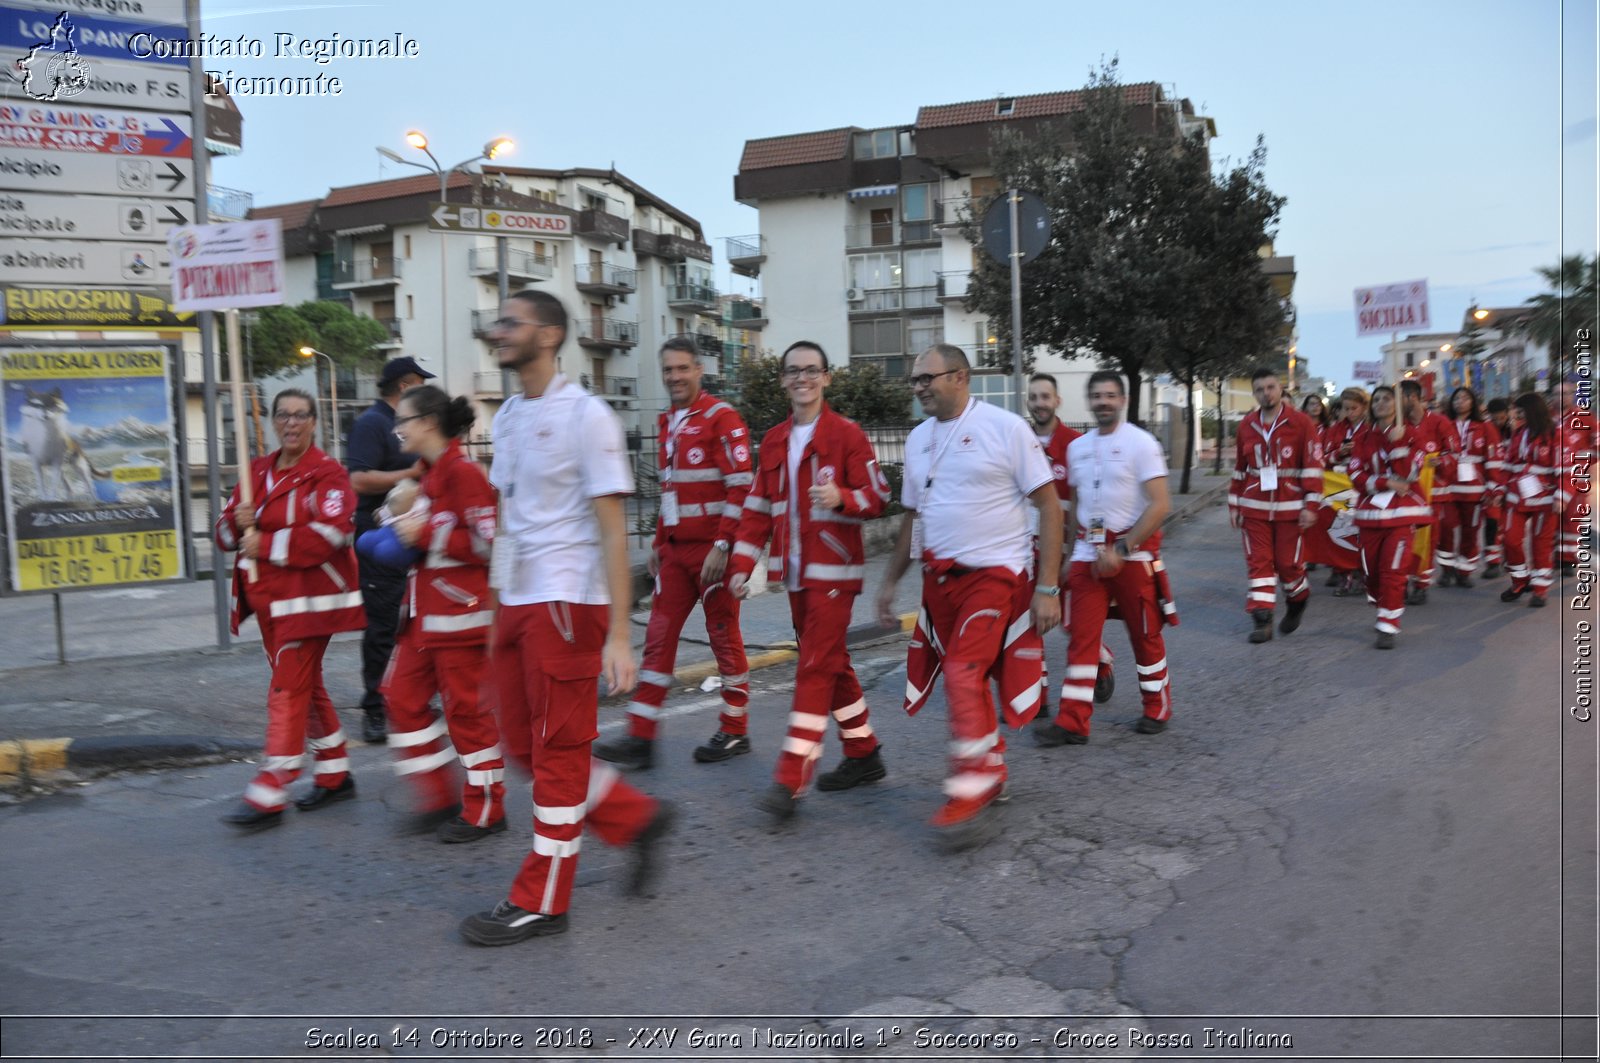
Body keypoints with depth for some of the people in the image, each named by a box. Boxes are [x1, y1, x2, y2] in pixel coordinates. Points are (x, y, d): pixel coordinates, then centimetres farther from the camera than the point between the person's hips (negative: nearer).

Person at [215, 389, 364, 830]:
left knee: (288, 691, -8)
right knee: (306, 687, 15)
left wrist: (265, 544, -18)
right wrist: (238, 523, -9)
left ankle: (268, 798, -4)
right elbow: (226, 531, 15)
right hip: (268, 599, 8)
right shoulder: (258, 471, 13)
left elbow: (330, 534, -22)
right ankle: (335, 776, 28)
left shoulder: (327, 473, -9)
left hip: (308, 599, -8)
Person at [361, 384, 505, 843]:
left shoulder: (463, 472, -15)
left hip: (459, 611, -10)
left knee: (466, 707, -1)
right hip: (423, 610, 10)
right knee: (402, 695, 9)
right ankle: (440, 796, 19)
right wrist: (404, 520, 7)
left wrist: (424, 534, -18)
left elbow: (488, 542, -21)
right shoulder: (428, 473, 14)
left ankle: (485, 810, 13)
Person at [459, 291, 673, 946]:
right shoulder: (507, 417, 13)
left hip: (566, 603, -8)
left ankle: (541, 902, 14)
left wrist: (618, 636, -17)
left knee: (557, 752, 2)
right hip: (516, 602, 8)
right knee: (524, 744, 13)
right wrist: (496, 614, 15)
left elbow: (612, 531, -13)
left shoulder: (584, 415, -11)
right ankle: (637, 819, 28)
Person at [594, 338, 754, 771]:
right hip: (675, 551, 7)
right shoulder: (667, 422, 16)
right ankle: (640, 738, 7)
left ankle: (735, 732, 16)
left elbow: (741, 487, -14)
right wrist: (659, 543, 18)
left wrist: (722, 547, -18)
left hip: (712, 548, -7)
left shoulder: (720, 418, -9)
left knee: (724, 636, 3)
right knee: (659, 638, 4)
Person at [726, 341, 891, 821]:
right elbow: (758, 508, 14)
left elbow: (878, 496, -6)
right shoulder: (773, 442, 12)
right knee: (832, 663, 14)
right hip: (796, 572, 7)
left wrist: (842, 498, -26)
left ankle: (791, 779, -9)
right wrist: (743, 563, 7)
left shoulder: (847, 434, -6)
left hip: (833, 570, -7)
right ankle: (863, 755, 28)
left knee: (816, 667, -9)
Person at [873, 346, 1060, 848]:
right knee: (967, 680, 12)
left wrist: (1048, 588, -13)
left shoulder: (1005, 427, -8)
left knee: (964, 675, -17)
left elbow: (1049, 506, -8)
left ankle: (970, 797, -8)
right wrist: (890, 581, 15)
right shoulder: (917, 438, 10)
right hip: (940, 578, 6)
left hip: (996, 574, -6)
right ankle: (993, 774, 30)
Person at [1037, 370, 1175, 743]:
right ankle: (1072, 724, 1)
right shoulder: (1077, 447, 9)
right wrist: (1072, 551, 13)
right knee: (1081, 636, -1)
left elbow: (1160, 506, -15)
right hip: (1087, 554, 4)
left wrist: (1121, 550, -18)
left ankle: (1157, 709, 28)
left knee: (1145, 635, 9)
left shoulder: (1140, 443, -8)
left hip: (1132, 553, -4)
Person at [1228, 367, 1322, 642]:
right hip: (1255, 508, 3)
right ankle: (1262, 620, 5)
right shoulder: (1246, 426, 8)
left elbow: (1313, 466, -7)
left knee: (1288, 562, 2)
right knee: (1259, 562, 0)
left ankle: (1297, 602, 32)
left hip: (1289, 507, -3)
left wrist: (1311, 505, -12)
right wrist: (1234, 505, 13)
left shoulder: (1301, 423, -5)